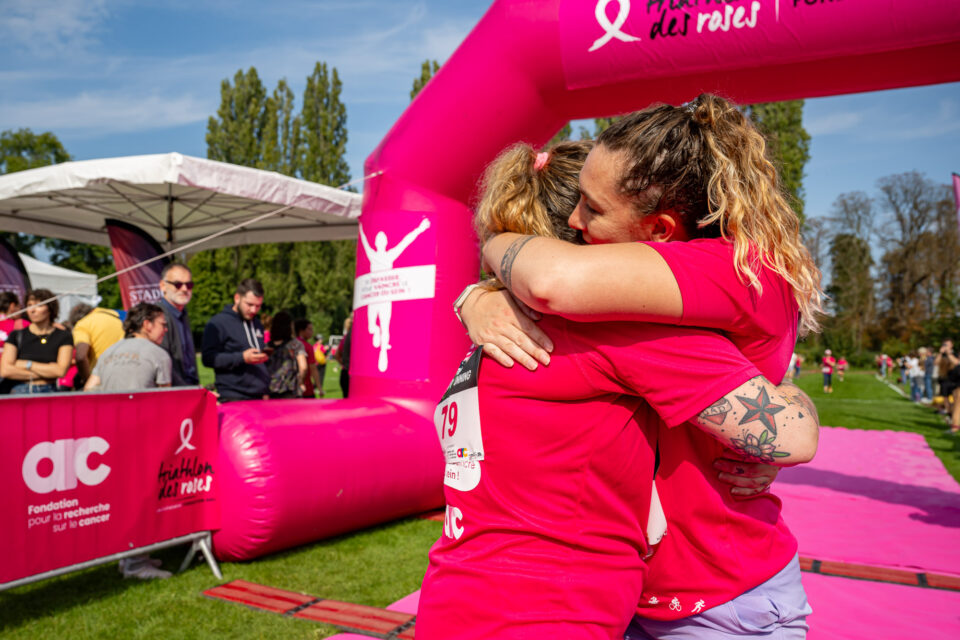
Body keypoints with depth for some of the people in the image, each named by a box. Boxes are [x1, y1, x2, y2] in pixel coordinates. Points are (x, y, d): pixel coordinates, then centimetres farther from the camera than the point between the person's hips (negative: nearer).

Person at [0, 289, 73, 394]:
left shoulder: (63, 337, 6)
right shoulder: (16, 336, 10)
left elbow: (61, 371, -5)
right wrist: (46, 373, -4)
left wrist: (26, 364, -1)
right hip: (19, 392, 1)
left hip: (48, 393, -1)